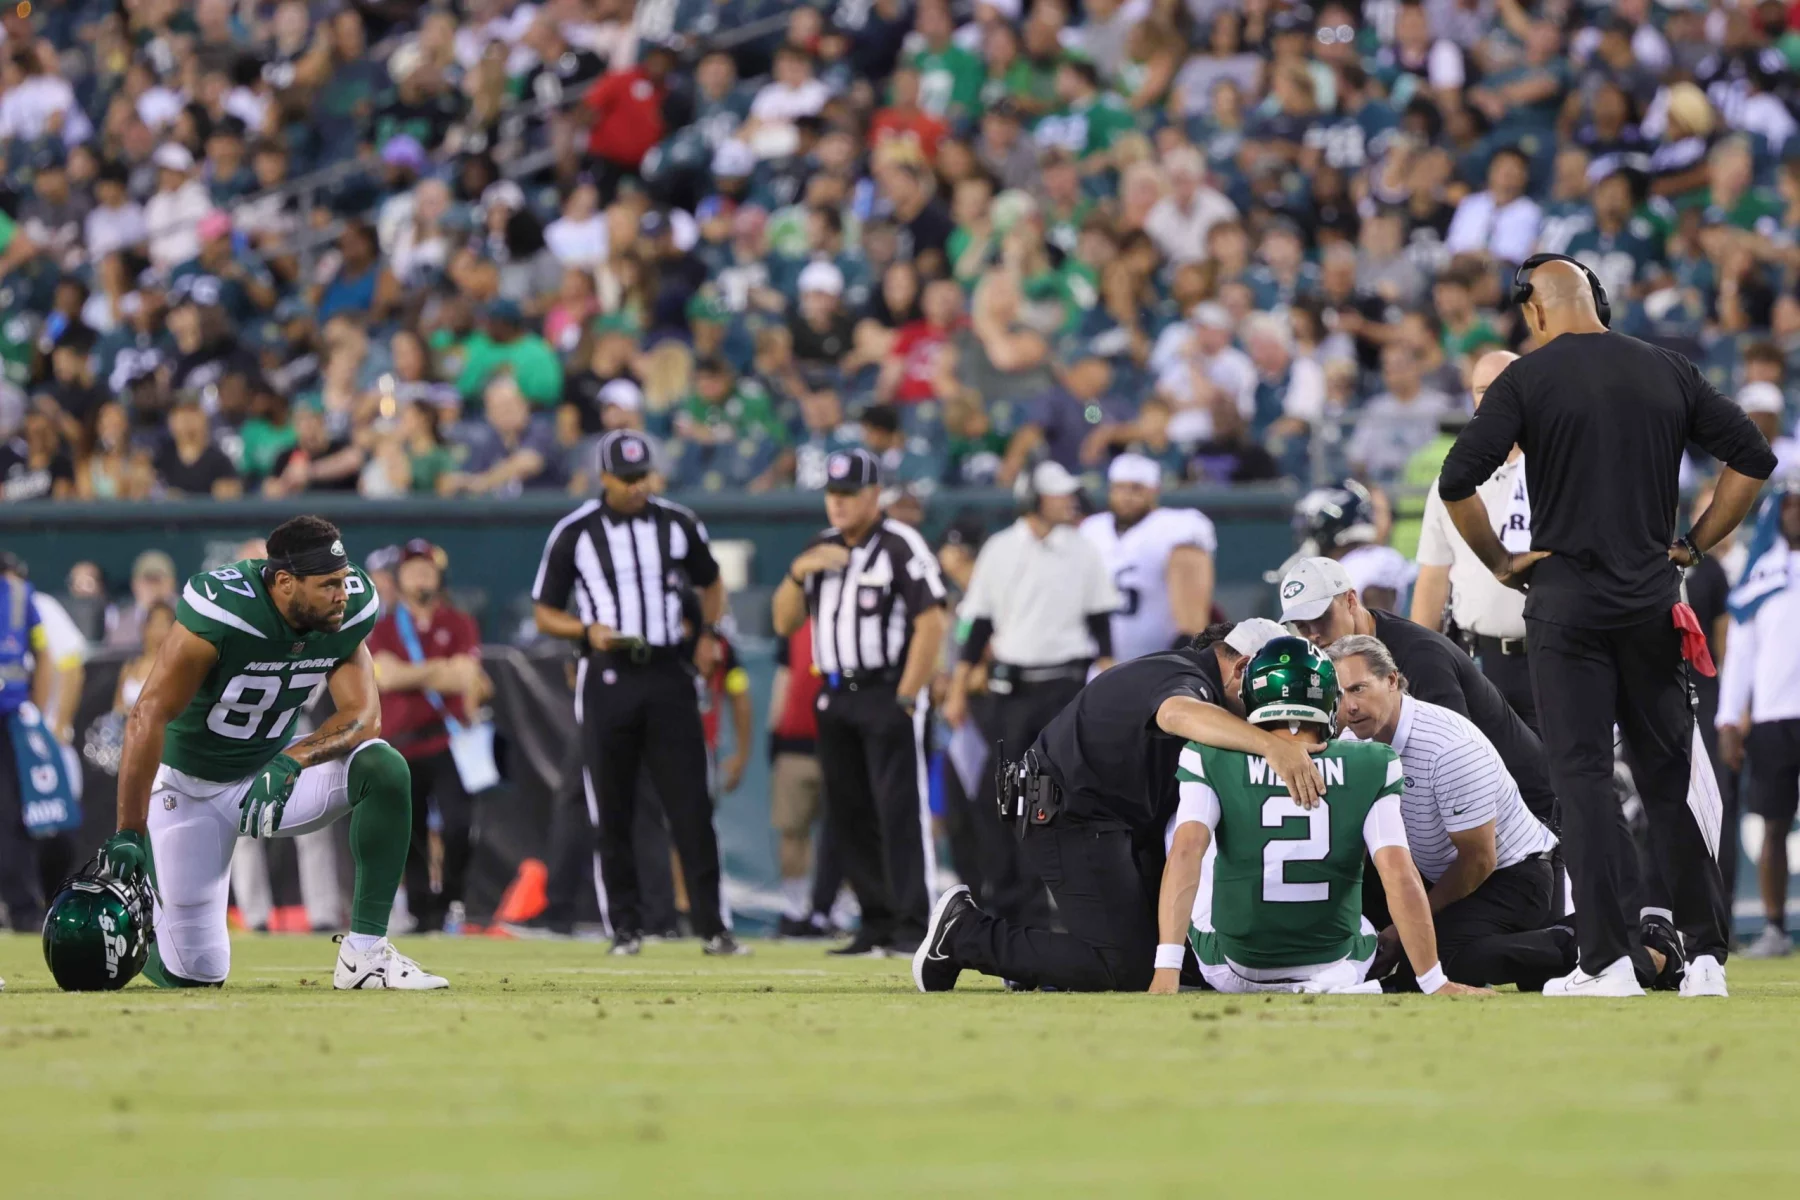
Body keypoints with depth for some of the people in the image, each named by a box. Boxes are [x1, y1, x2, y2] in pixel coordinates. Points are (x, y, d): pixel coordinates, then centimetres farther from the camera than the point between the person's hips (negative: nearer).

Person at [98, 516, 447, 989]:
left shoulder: (350, 611, -13)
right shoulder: (222, 611, -30)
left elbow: (364, 716, -13)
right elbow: (148, 717, -28)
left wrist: (292, 762, -34)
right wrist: (128, 835, -30)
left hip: (273, 770, 5)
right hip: (191, 786, -5)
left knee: (385, 769, -23)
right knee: (197, 971, -10)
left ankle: (365, 951, -17)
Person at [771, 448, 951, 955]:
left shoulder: (901, 546, -8)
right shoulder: (820, 550, 15)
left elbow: (933, 623, -14)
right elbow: (784, 622, 14)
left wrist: (906, 699, -17)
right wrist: (799, 572, -4)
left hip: (888, 693, -8)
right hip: (835, 699, 8)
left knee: (900, 811, -12)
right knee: (848, 817, 8)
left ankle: (914, 926, -14)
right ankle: (877, 926, 14)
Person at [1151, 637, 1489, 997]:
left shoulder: (1212, 763, -11)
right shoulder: (1370, 769, -11)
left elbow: (1186, 851, -23)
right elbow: (1400, 875, -16)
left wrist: (1166, 971, -29)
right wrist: (1436, 983, -11)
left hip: (1232, 973, -2)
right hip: (1336, 973, 2)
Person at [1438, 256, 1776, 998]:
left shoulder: (1530, 378, -4)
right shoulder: (1666, 372, 7)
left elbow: (1457, 482, -13)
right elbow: (1752, 458, 6)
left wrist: (1500, 563, -1)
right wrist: (1694, 546, 10)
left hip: (1567, 599, -3)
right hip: (1654, 599, 3)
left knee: (1582, 775, -2)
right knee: (1668, 776, 9)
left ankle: (1609, 959, -9)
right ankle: (1706, 957, 6)